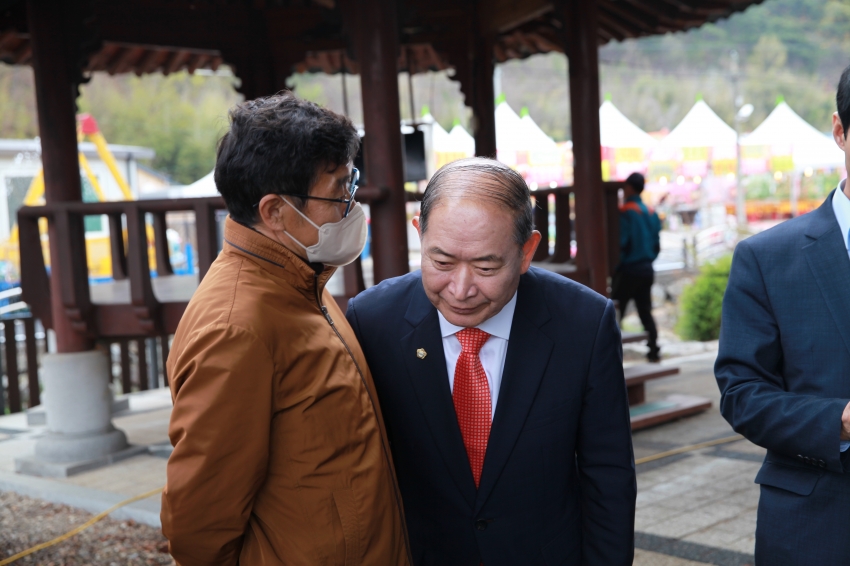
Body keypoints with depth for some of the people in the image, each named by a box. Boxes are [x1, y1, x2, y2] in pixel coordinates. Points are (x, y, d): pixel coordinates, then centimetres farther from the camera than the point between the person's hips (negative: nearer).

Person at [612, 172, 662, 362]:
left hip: (628, 271, -7)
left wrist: (615, 267, -7)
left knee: (615, 313, -2)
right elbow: (657, 245, 12)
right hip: (647, 271, 7)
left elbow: (621, 244, -17)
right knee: (645, 312, 13)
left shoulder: (625, 212, -13)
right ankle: (654, 350, 10)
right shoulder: (651, 213, 8)